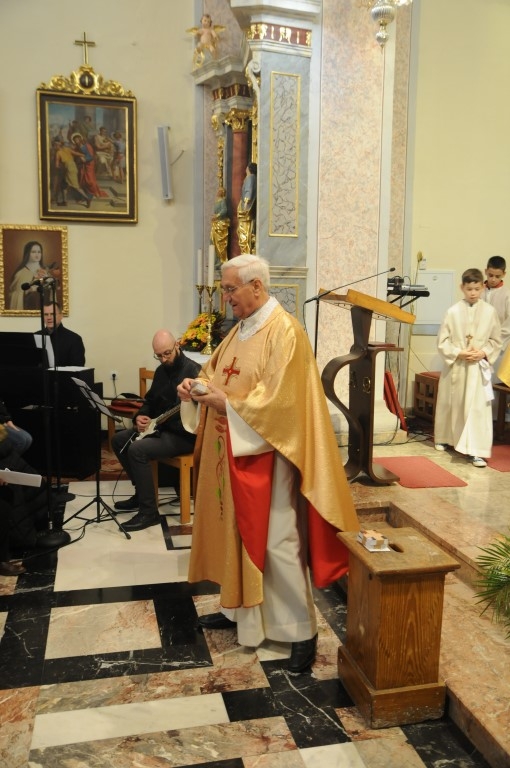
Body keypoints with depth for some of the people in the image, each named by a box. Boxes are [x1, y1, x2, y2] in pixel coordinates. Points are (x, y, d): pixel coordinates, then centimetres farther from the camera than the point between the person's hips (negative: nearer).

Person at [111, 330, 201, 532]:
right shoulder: (161, 370, 9)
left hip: (184, 434, -10)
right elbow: (150, 400, 21)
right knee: (119, 439, 8)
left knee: (137, 450, -25)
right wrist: (140, 417, 1)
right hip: (159, 427, 10)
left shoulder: (193, 371, -19)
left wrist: (156, 423, -27)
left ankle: (149, 511, -15)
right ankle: (142, 492, 15)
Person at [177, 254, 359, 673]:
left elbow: (280, 399, -23)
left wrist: (227, 404, -21)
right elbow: (217, 372, 17)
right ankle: (239, 609, 35)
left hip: (266, 454, -9)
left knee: (278, 542, -1)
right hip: (234, 453, 9)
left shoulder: (284, 331, -17)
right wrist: (198, 386, -3)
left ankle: (302, 630, 13)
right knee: (238, 532, 18)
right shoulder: (241, 329, 11)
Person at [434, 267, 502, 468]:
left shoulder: (490, 312, -1)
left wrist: (484, 353, -10)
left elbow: (496, 340, 7)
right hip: (455, 366, 0)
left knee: (478, 408, -7)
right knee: (450, 404, 15)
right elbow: (442, 341, -3)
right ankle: (444, 439, 35)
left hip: (478, 367, 0)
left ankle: (476, 451, -7)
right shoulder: (453, 312, -5)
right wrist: (459, 353, -15)